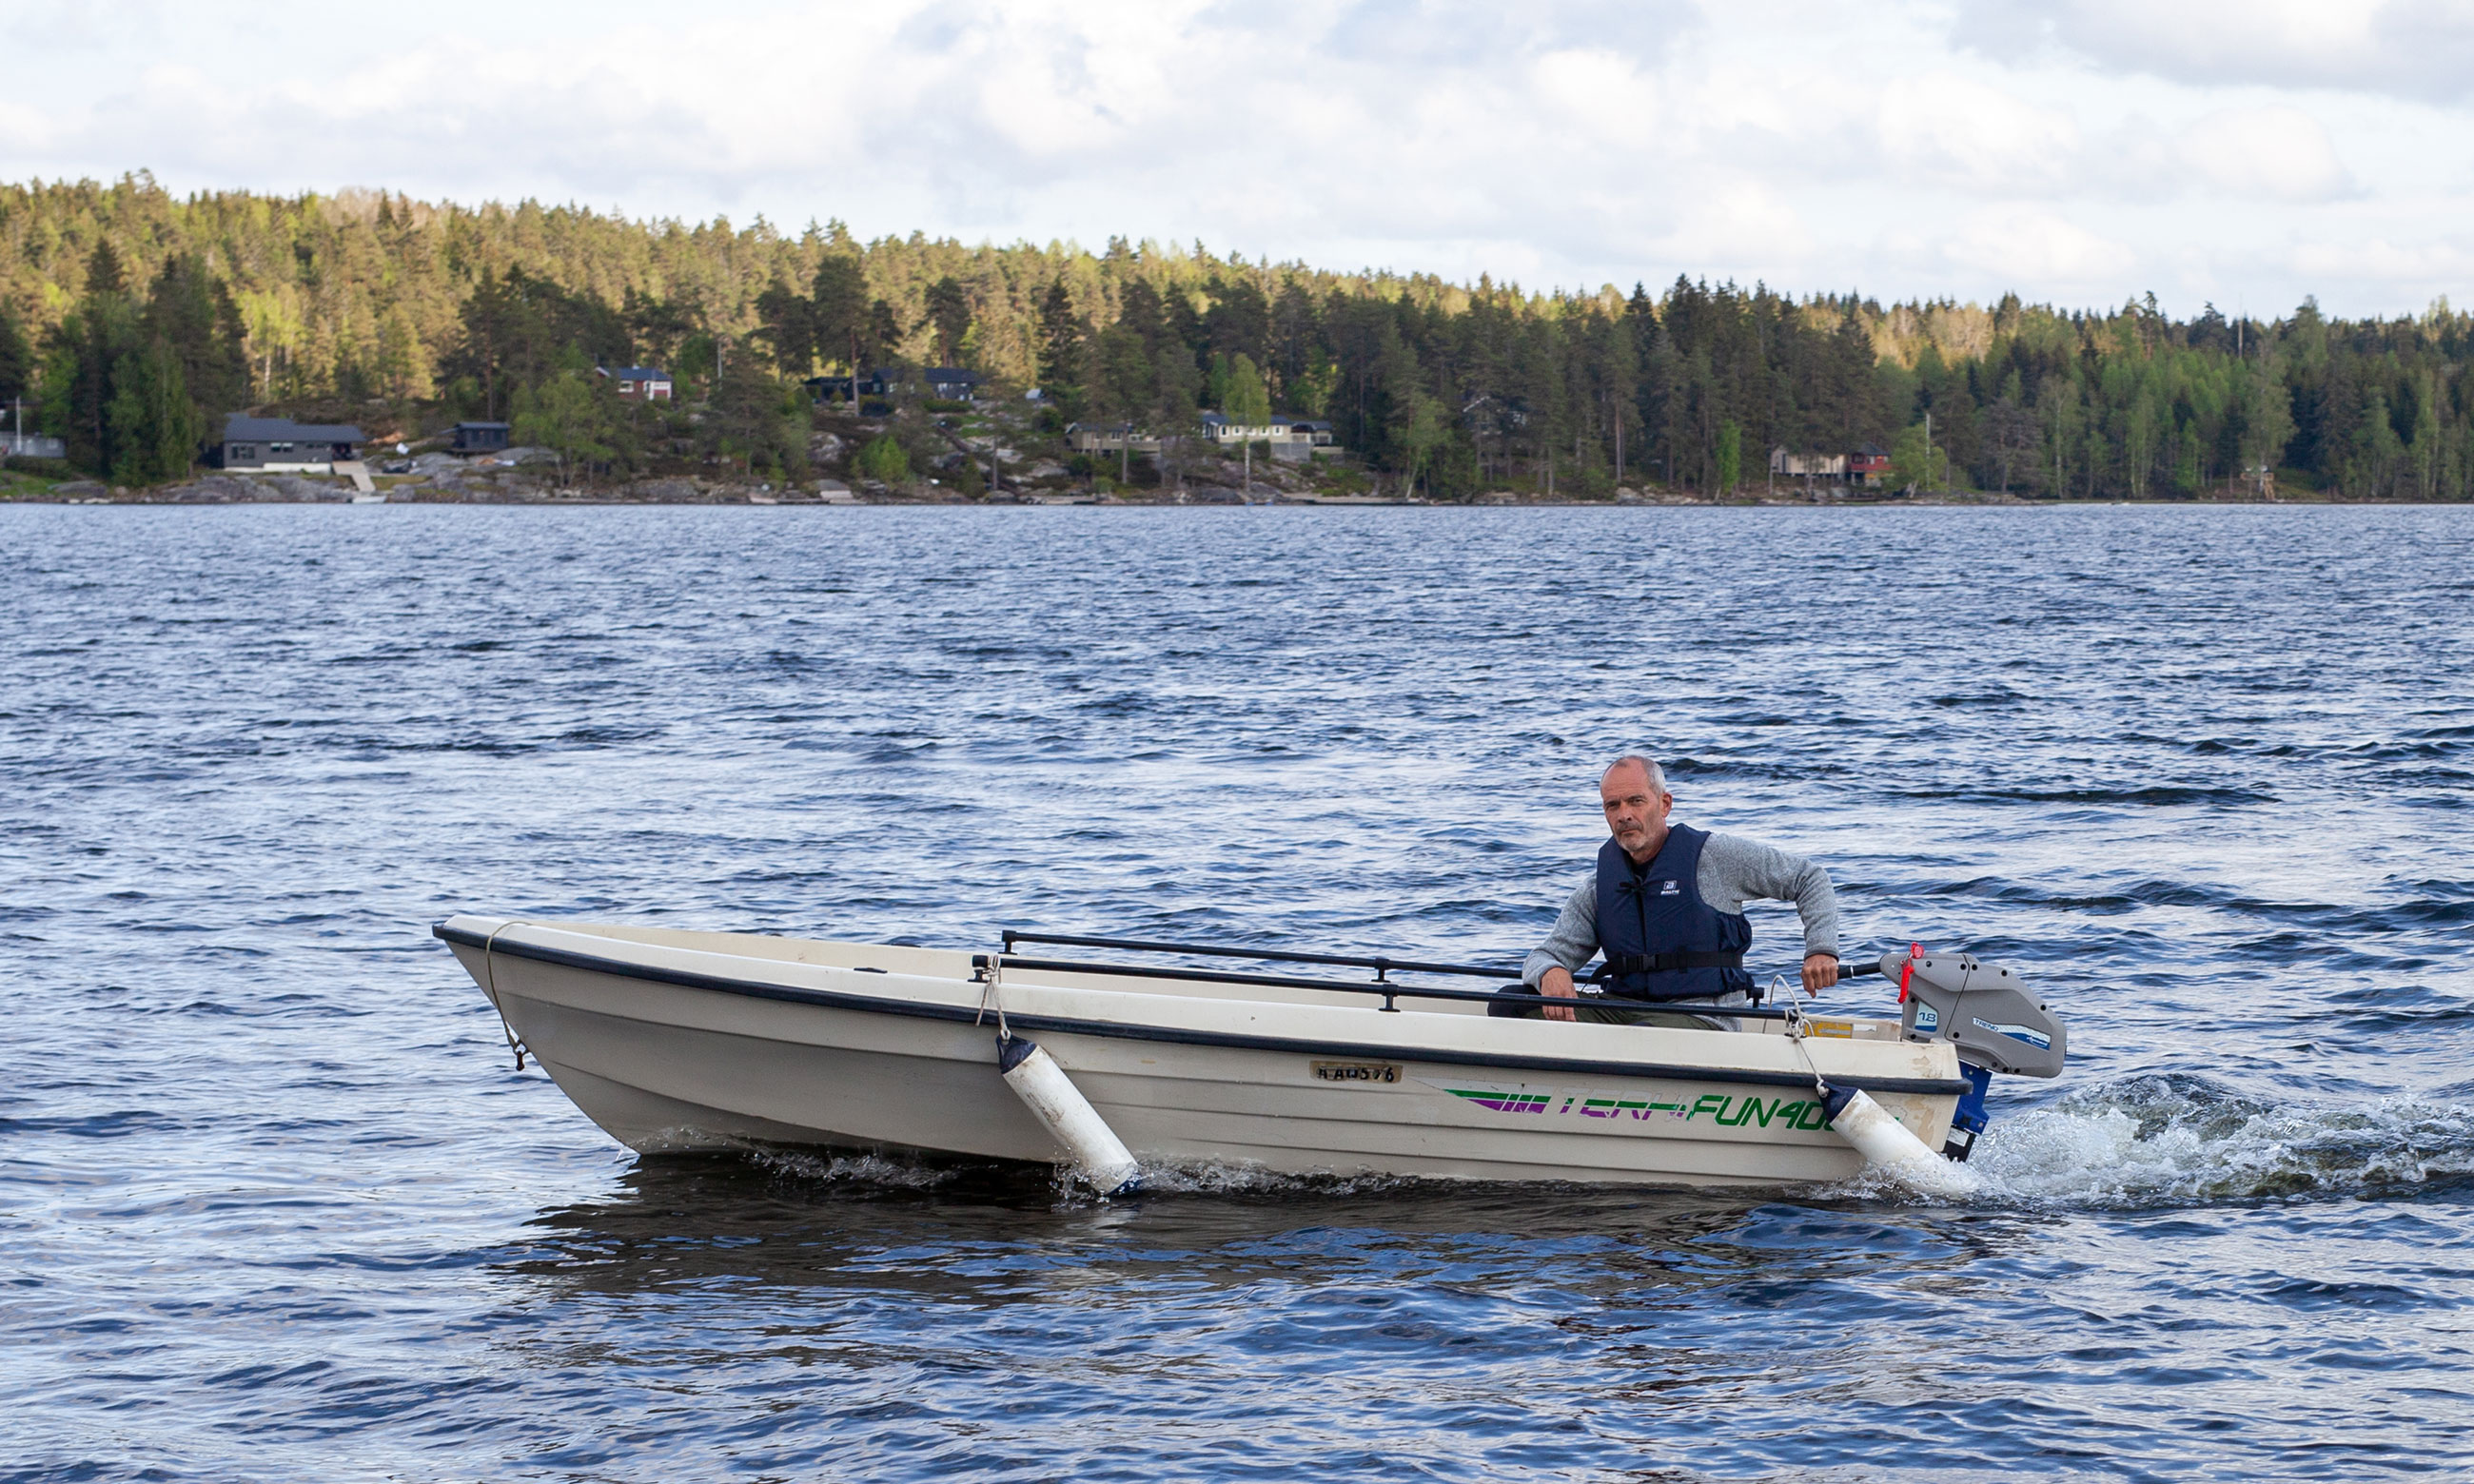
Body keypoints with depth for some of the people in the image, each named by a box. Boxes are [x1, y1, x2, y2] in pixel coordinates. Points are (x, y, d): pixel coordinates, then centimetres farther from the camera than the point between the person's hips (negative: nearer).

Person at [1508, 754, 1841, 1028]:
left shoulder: (1715, 856, 2)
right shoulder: (1598, 888, 13)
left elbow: (1809, 879, 8)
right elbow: (1549, 953, 12)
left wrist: (1821, 949, -7)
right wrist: (1549, 973, -15)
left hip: (1702, 1015, -5)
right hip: (1622, 1008, 5)